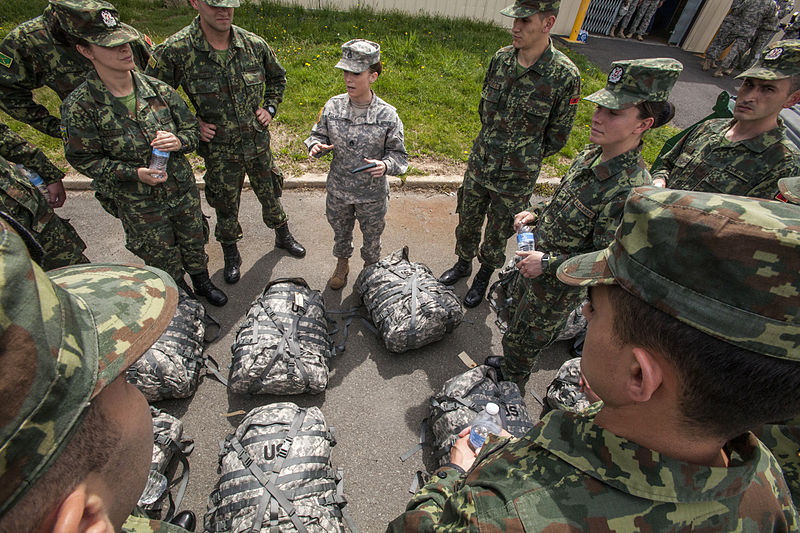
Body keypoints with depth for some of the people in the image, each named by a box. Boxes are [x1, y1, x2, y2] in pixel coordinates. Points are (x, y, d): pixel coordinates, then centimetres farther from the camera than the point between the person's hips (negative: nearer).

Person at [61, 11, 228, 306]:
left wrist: (179, 141, -19)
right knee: (162, 256, 15)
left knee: (194, 242, 19)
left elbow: (191, 127, 5)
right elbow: (83, 159, -8)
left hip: (183, 190, 3)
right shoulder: (80, 105, -14)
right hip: (139, 204, -2)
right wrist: (134, 173, -21)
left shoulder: (158, 89, -6)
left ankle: (202, 282, 46)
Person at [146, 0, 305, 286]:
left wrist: (270, 107, 2)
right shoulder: (175, 51, -16)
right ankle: (231, 255, 37)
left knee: (270, 195, 18)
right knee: (226, 207, 13)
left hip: (258, 142, 2)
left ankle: (283, 235, 45)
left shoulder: (254, 45, -8)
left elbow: (277, 76, 13)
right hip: (219, 149, -2)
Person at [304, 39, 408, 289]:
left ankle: (370, 267, 48)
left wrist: (385, 165, -30)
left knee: (371, 234, 19)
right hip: (338, 189, 3)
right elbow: (318, 134, 4)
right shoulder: (333, 106, -9)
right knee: (340, 230, 24)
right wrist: (316, 145, -20)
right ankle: (342, 262, 53)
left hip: (372, 193, -2)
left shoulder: (387, 115, -16)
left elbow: (399, 155, -8)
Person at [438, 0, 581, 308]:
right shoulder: (500, 58, -3)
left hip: (515, 179, -4)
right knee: (468, 221, 20)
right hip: (479, 164, 5)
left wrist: (525, 158, -1)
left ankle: (484, 276, 41)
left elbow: (557, 136, -7)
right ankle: (463, 263, 47)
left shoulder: (565, 76, -17)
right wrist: (492, 146, 12)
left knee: (498, 234, 14)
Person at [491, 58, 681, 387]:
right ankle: (508, 362, 58)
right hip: (536, 263, 8)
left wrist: (548, 263, -24)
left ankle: (510, 387, 46)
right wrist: (538, 214, -2)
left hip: (559, 287, -8)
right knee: (515, 317, 29)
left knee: (525, 340, 16)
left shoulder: (631, 191, -31)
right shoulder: (593, 152, -5)